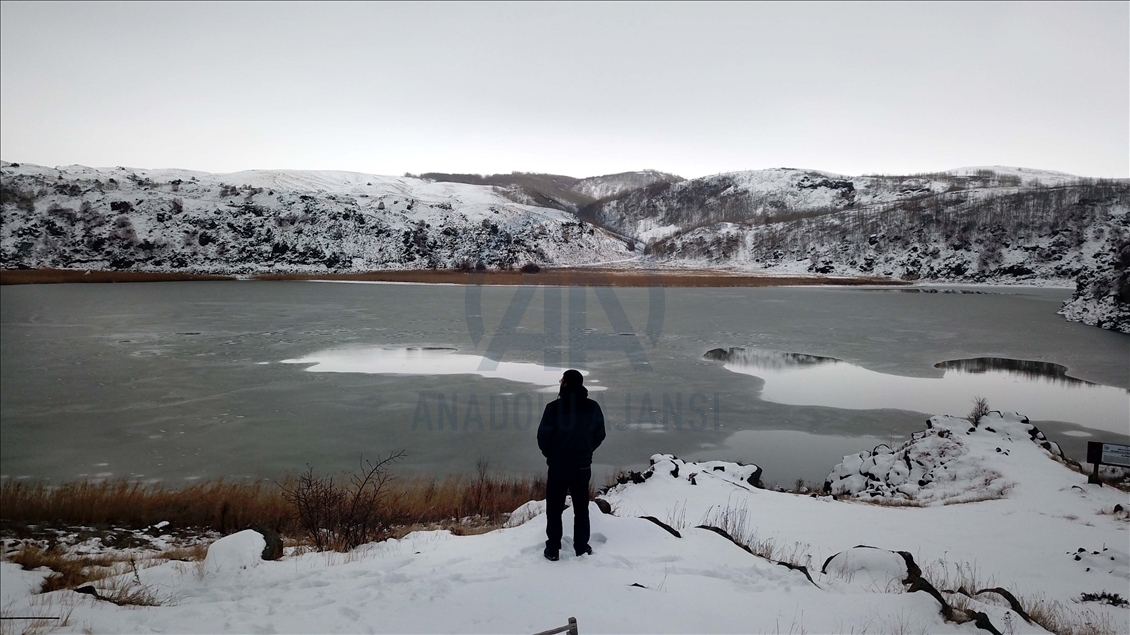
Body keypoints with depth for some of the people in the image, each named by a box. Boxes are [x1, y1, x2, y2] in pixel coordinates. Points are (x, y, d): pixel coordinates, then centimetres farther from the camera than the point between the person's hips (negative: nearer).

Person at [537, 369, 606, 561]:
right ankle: (582, 547, 21)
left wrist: (550, 454, 7)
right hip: (583, 466, 3)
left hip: (558, 465, -3)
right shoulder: (593, 407, -4)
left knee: (554, 508, 10)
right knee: (581, 507, 16)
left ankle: (553, 548, 14)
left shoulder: (554, 407, -16)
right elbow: (599, 435, 5)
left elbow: (543, 436, -11)